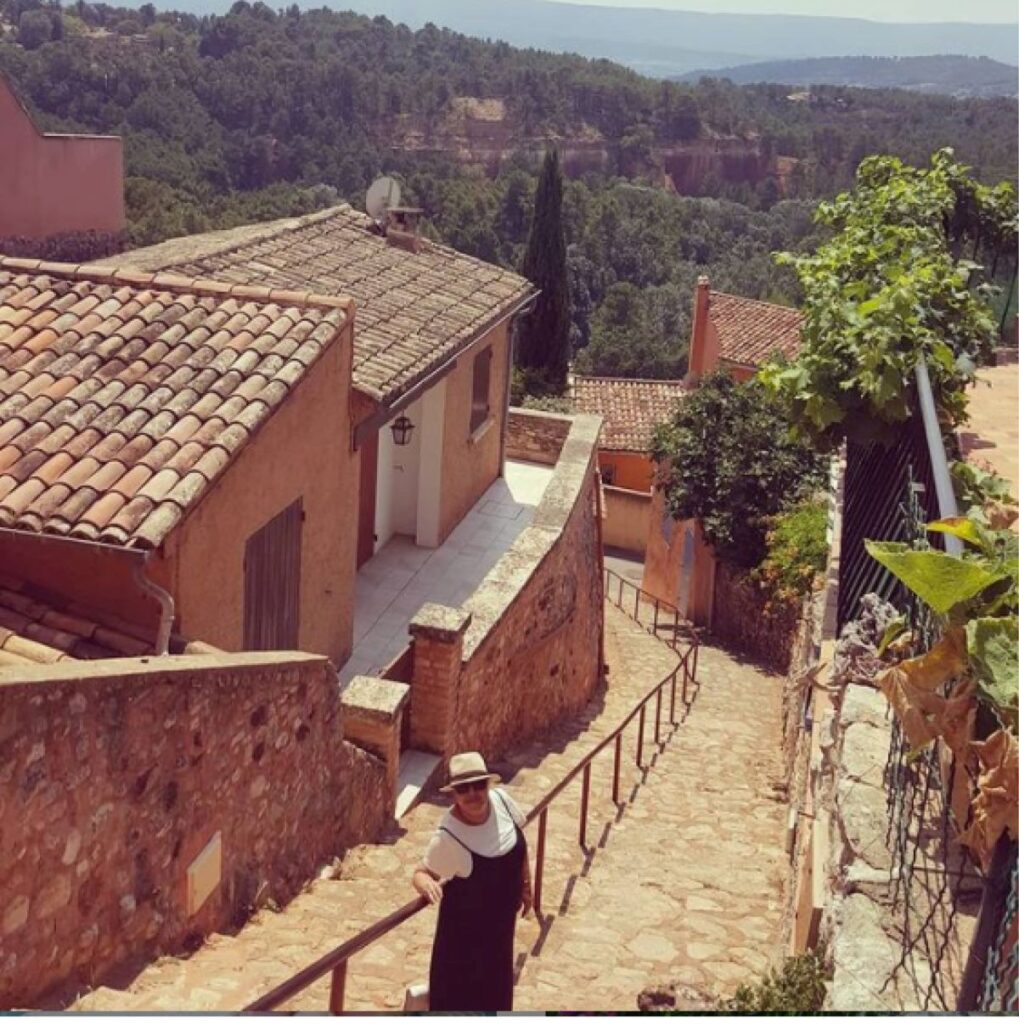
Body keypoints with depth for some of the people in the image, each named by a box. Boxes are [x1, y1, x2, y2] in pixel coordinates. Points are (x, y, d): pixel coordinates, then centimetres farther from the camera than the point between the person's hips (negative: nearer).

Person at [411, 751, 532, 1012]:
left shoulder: (500, 799, -18)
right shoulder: (448, 837, -33)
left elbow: (519, 842, 1)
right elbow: (422, 872, -21)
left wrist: (525, 883, 10)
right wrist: (426, 883, -45)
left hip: (502, 913, 6)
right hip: (467, 921, -6)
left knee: (494, 978, 27)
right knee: (460, 983, 9)